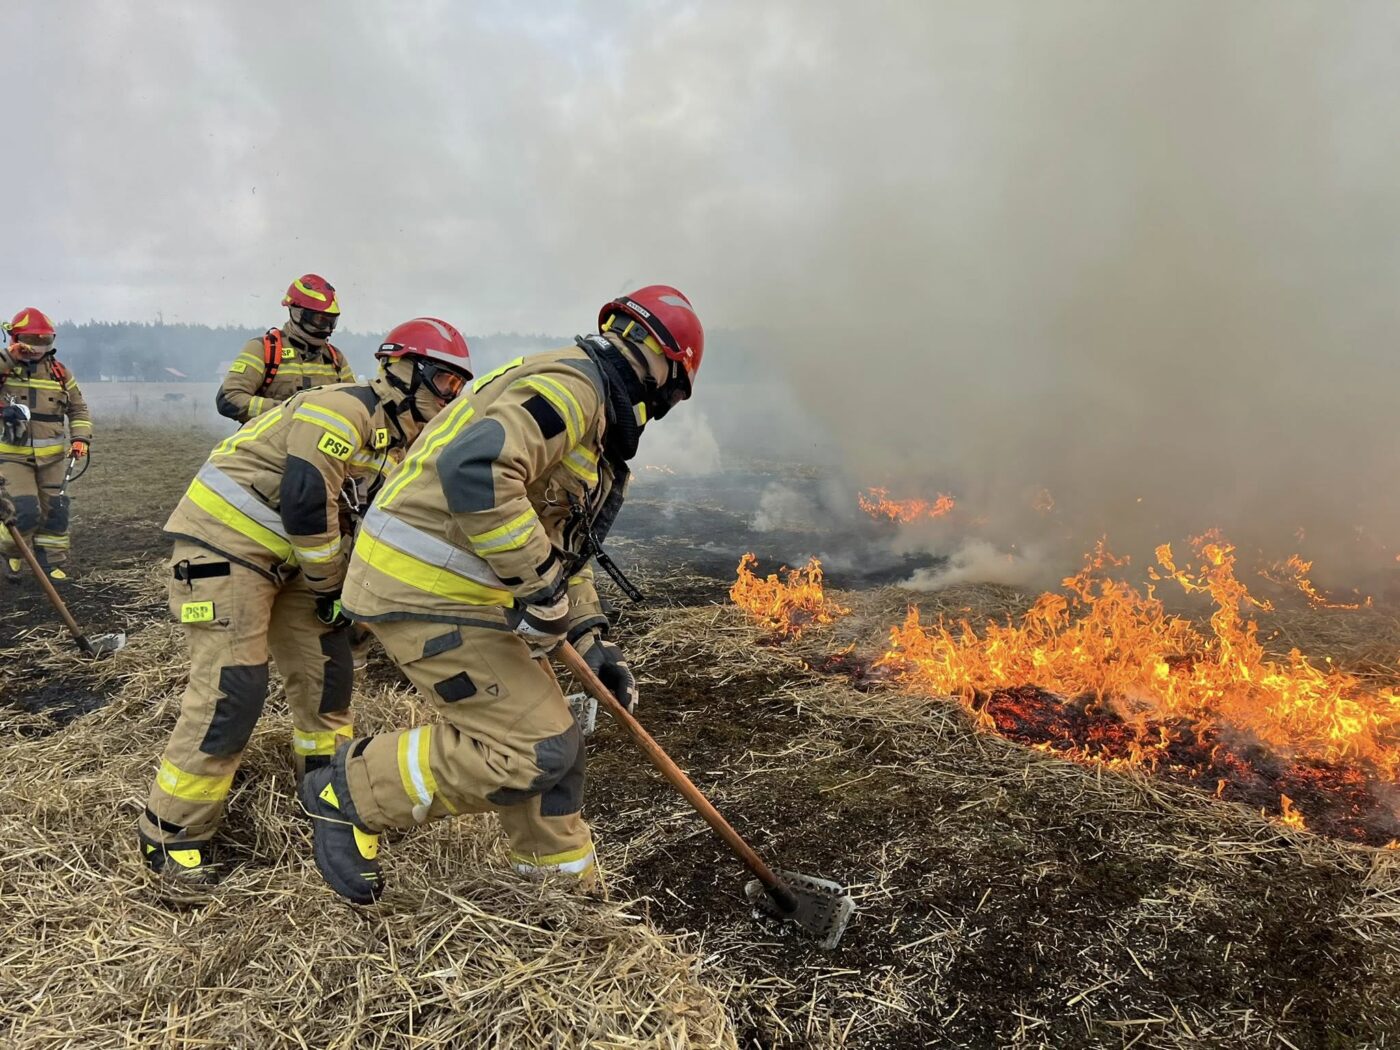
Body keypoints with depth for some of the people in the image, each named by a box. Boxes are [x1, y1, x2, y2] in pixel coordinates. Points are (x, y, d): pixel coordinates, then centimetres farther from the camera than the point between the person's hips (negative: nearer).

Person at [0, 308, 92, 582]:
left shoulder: (59, 372, 7)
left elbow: (78, 409, 13)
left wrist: (80, 438, -1)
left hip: (52, 457, 4)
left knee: (54, 510, 5)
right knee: (25, 511, -12)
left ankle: (51, 563, 19)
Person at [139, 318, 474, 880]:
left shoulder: (395, 438, 10)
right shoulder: (342, 410, -21)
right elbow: (306, 506, -26)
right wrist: (328, 585, -12)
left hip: (282, 556, 10)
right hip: (224, 545, -10)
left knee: (325, 665, 12)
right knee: (231, 691, -13)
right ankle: (171, 834, 1)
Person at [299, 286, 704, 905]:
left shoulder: (594, 423, 21)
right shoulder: (570, 386, -14)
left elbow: (561, 539, 24)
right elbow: (474, 468, -31)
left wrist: (590, 639, 14)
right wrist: (539, 581, -23)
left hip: (458, 589, 11)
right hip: (425, 590, -11)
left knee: (547, 740, 14)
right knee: (533, 750, -9)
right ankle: (353, 792, 6)